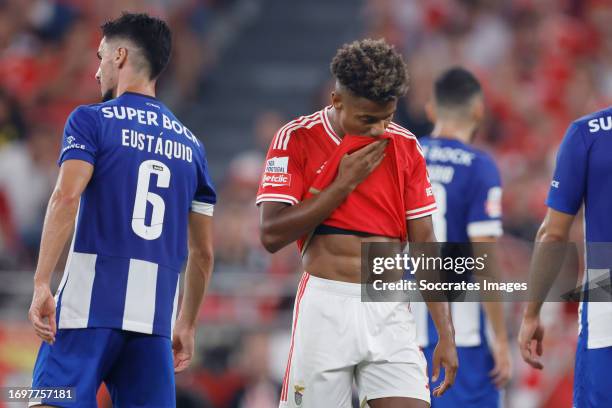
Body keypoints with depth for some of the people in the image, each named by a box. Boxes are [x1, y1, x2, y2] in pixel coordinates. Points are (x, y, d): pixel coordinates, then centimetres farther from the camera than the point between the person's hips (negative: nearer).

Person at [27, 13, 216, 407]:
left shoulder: (91, 120, 2)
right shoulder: (189, 143, 17)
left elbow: (66, 199, -13)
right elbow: (203, 252, 18)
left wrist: (41, 285, -15)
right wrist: (187, 325, 26)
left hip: (90, 301, -4)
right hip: (157, 313, 5)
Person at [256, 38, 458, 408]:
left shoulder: (405, 147, 7)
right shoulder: (297, 139, -2)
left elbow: (425, 244, 8)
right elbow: (272, 235, -10)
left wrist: (446, 334, 3)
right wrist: (344, 183, -10)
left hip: (390, 311, 3)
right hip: (325, 305, -2)